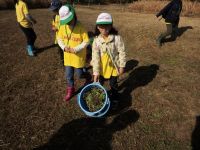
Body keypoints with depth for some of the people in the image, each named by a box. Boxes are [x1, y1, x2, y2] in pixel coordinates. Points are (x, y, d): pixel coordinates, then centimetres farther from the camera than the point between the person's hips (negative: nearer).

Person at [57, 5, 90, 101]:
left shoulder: (80, 27, -18)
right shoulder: (63, 27, -4)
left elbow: (86, 42, -14)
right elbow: (59, 39, 6)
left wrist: (76, 49, -22)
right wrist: (64, 47, -13)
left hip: (79, 56, -4)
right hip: (67, 56, 4)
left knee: (79, 74, 8)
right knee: (69, 74, 12)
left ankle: (87, 77, 43)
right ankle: (70, 89, 34)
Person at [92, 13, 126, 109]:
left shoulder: (117, 38, -18)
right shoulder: (96, 40, -13)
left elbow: (122, 52, -11)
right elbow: (95, 56, -15)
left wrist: (122, 66, -10)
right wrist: (96, 72, -17)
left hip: (113, 66, -2)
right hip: (101, 67, 2)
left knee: (113, 84, 15)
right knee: (99, 83, 19)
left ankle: (114, 100, 41)